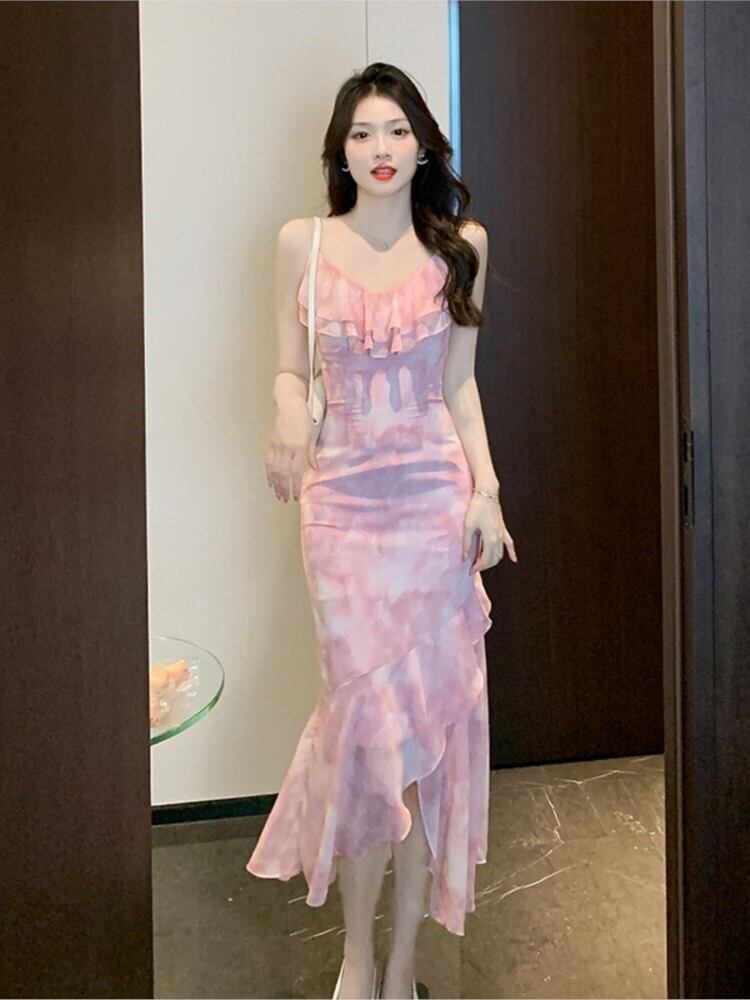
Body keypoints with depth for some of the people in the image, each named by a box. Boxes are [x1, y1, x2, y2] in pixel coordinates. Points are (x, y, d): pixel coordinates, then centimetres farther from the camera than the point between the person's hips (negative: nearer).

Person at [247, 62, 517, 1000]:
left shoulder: (458, 246, 6)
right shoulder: (303, 242, 3)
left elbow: (460, 383, 8)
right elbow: (289, 369, 7)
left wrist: (487, 488, -3)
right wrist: (290, 409, -16)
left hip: (437, 491, 1)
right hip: (342, 495, -1)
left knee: (431, 704, 4)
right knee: (371, 711, -1)